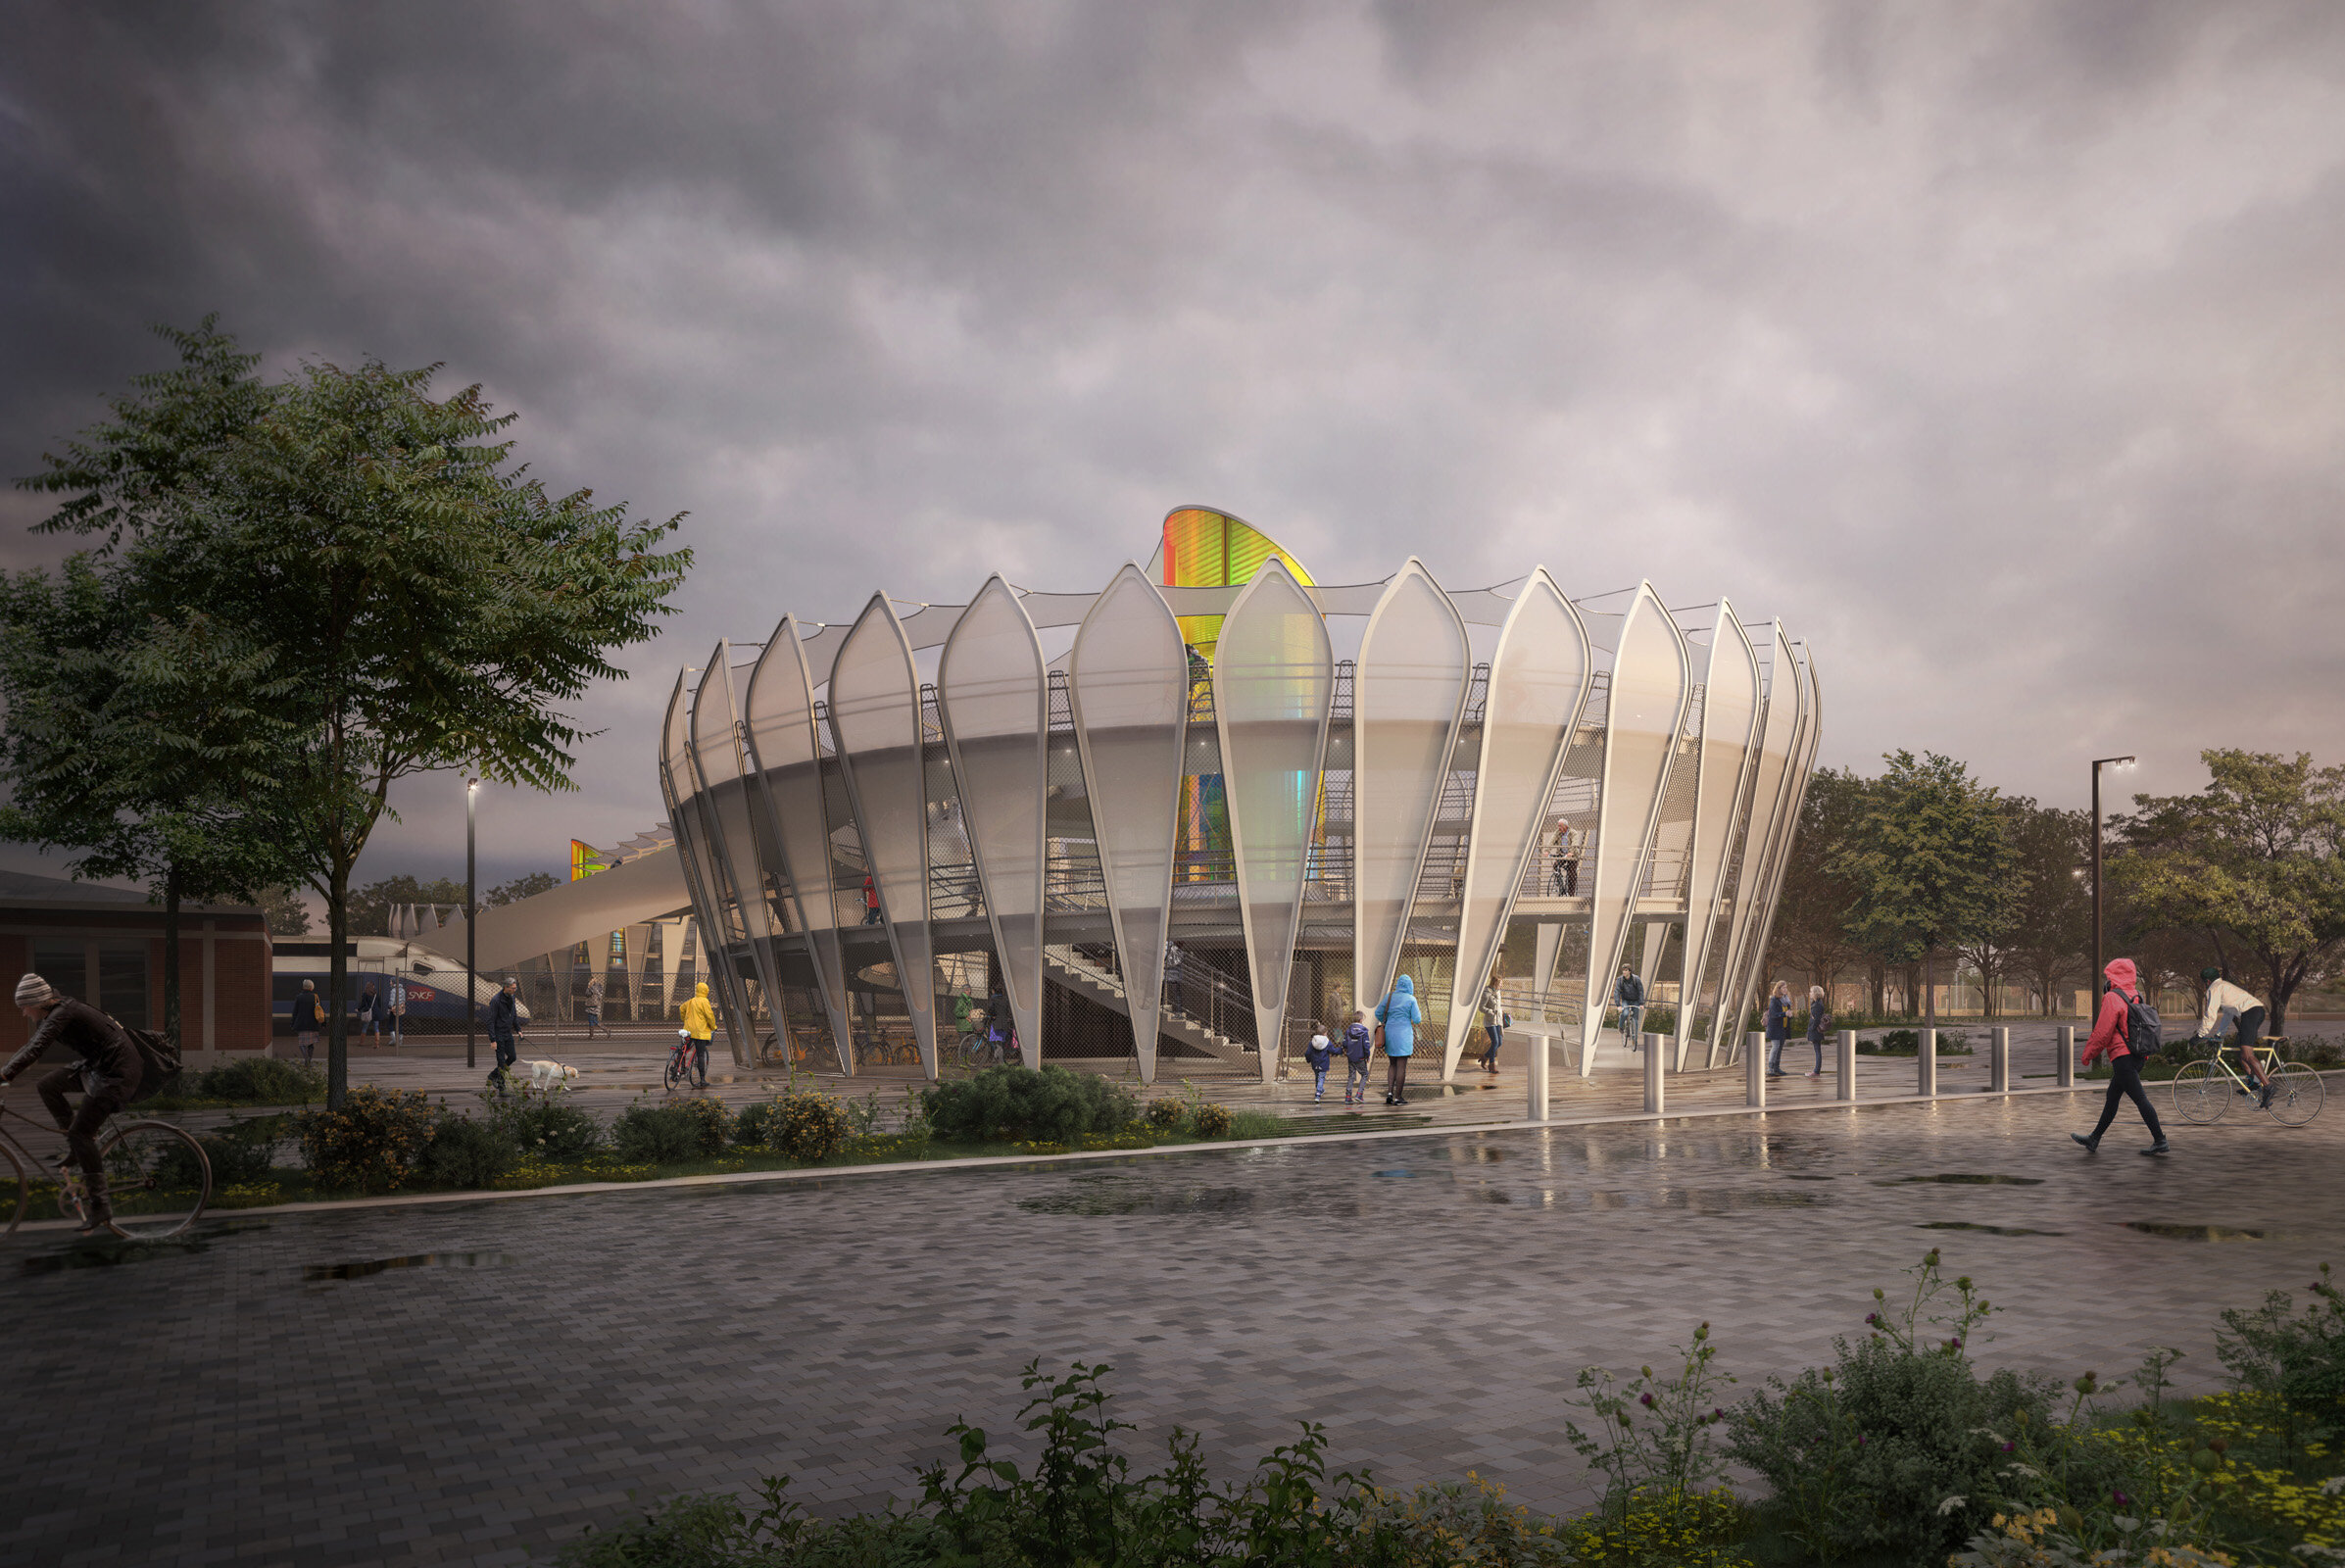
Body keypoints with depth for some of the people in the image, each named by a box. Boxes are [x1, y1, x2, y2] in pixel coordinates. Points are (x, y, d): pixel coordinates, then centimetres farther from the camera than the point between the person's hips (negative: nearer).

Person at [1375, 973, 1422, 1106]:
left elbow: (1378, 1013, 7)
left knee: (1393, 1065, 17)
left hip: (1390, 1034, 4)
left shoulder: (1390, 997, 4)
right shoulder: (1411, 999, -6)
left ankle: (1389, 1093, 3)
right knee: (1401, 1066, 1)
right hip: (1404, 1035, -4)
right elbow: (1417, 1020, -6)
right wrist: (1419, 1014, 16)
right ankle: (1398, 1097, 3)